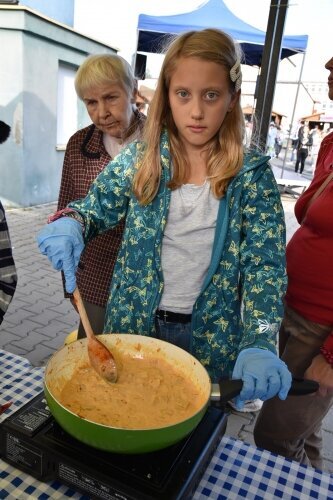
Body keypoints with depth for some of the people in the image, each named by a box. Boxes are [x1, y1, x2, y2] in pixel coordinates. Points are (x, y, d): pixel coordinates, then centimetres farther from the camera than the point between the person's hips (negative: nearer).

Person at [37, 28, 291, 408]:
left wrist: (259, 343, -28)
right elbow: (95, 208, 1)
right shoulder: (140, 159, -6)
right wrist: (70, 223, -24)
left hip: (210, 335, -1)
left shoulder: (252, 174, -10)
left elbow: (265, 265, -14)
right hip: (134, 323, 2)